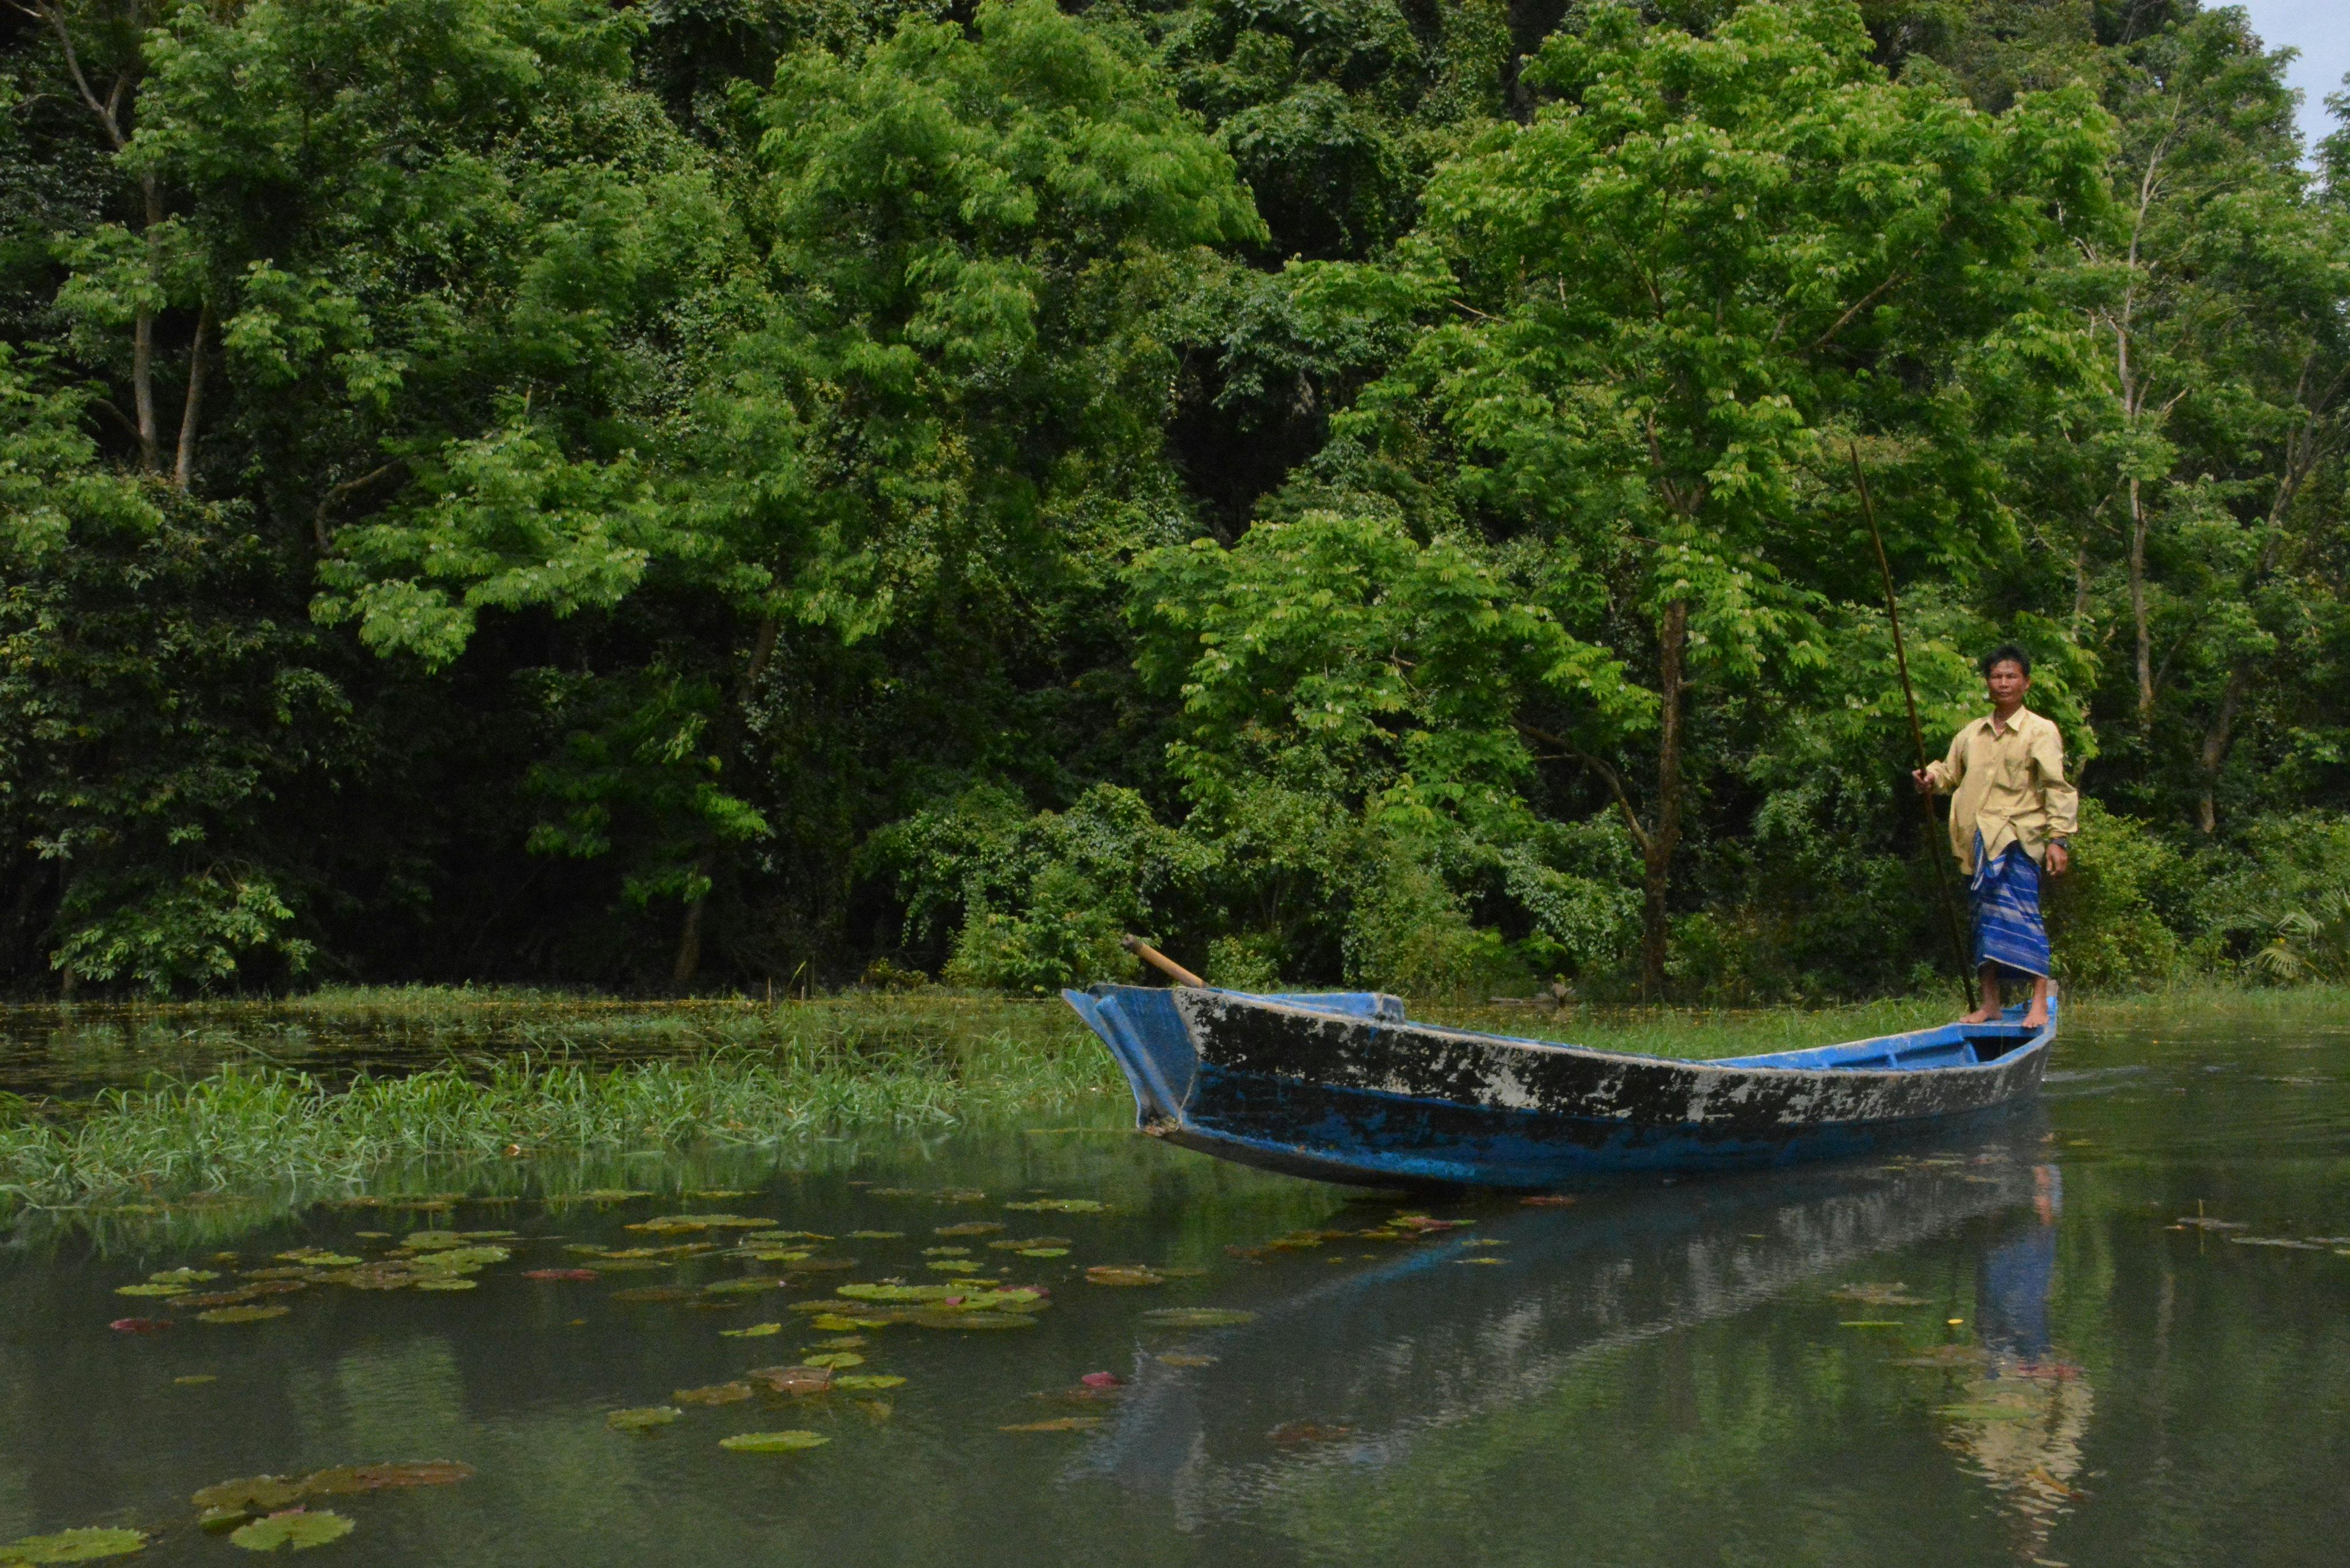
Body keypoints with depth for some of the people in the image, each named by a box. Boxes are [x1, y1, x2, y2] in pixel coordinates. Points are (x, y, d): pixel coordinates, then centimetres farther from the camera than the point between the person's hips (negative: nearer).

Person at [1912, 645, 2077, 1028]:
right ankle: (1990, 1003, 15)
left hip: (2018, 838, -6)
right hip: (1978, 840, 6)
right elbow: (1951, 772, 24)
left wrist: (2059, 839, -14)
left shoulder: (2041, 732, 1)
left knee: (2019, 913, -15)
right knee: (1985, 919, 8)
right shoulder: (1972, 733, 17)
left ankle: (2040, 1003, -13)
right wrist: (1931, 777, -1)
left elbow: (2059, 789, -5)